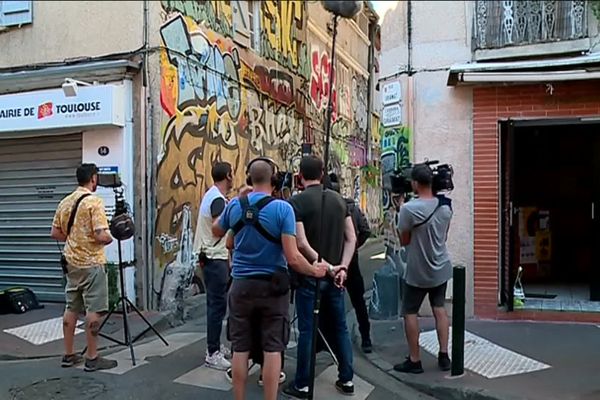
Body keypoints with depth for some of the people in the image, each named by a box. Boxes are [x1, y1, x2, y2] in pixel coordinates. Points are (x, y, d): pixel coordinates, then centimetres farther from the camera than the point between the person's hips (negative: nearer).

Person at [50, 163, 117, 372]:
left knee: (71, 308, 14)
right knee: (93, 310, -1)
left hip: (71, 263, 8)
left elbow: (55, 233, 12)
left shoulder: (65, 202, 8)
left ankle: (69, 355, 22)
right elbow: (101, 236, -21)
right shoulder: (94, 202, -15)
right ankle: (92, 358, 4)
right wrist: (111, 238, -1)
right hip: (91, 264, -8)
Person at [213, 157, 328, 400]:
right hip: (273, 286, -3)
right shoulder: (282, 208, -13)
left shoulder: (235, 205, -2)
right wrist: (315, 271, -1)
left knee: (240, 348, 10)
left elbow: (216, 232, 20)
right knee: (272, 348, 6)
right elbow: (292, 257, -18)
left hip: (241, 284, 3)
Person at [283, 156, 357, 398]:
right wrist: (342, 267, -3)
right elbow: (351, 238, 3)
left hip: (310, 276, -5)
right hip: (335, 275, 5)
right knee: (339, 327, 15)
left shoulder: (297, 202, -11)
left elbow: (301, 243, -19)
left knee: (307, 330, 3)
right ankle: (346, 379, 23)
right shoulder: (338, 199, 6)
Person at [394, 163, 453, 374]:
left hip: (418, 272, -5)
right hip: (441, 268, 6)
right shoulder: (445, 206, -2)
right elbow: (444, 236, 10)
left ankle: (414, 361, 12)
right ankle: (444, 356, 19)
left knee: (410, 312, 7)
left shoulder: (408, 209, -21)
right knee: (439, 308, 16)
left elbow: (404, 241, -10)